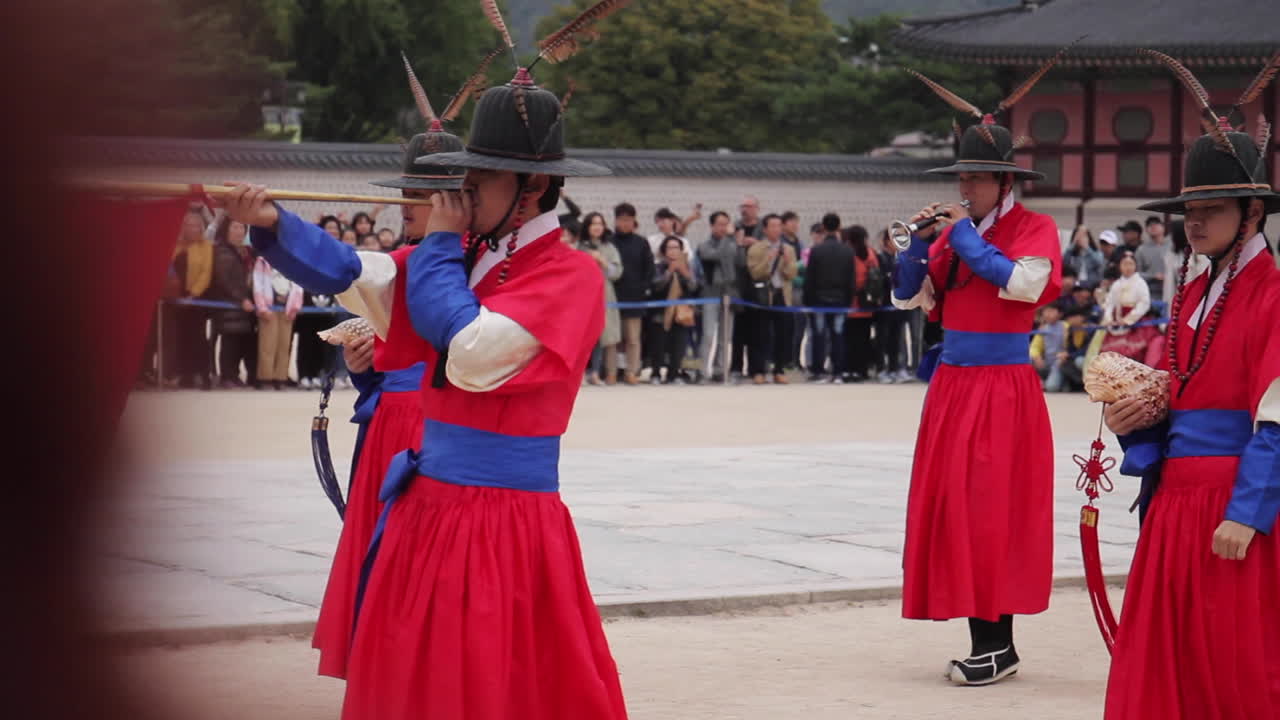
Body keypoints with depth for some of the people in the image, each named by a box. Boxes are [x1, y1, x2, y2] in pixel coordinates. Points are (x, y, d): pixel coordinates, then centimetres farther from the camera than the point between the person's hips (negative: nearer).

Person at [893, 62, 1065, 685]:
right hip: (953, 382, 6)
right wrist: (919, 243, -3)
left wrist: (967, 237, -14)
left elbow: (1023, 283, -21)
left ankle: (997, 645, -3)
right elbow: (910, 298, 12)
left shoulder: (1034, 229, -3)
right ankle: (986, 641, 11)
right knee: (951, 506, 5)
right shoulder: (954, 230, 12)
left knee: (992, 510, -8)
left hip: (1004, 387, -6)